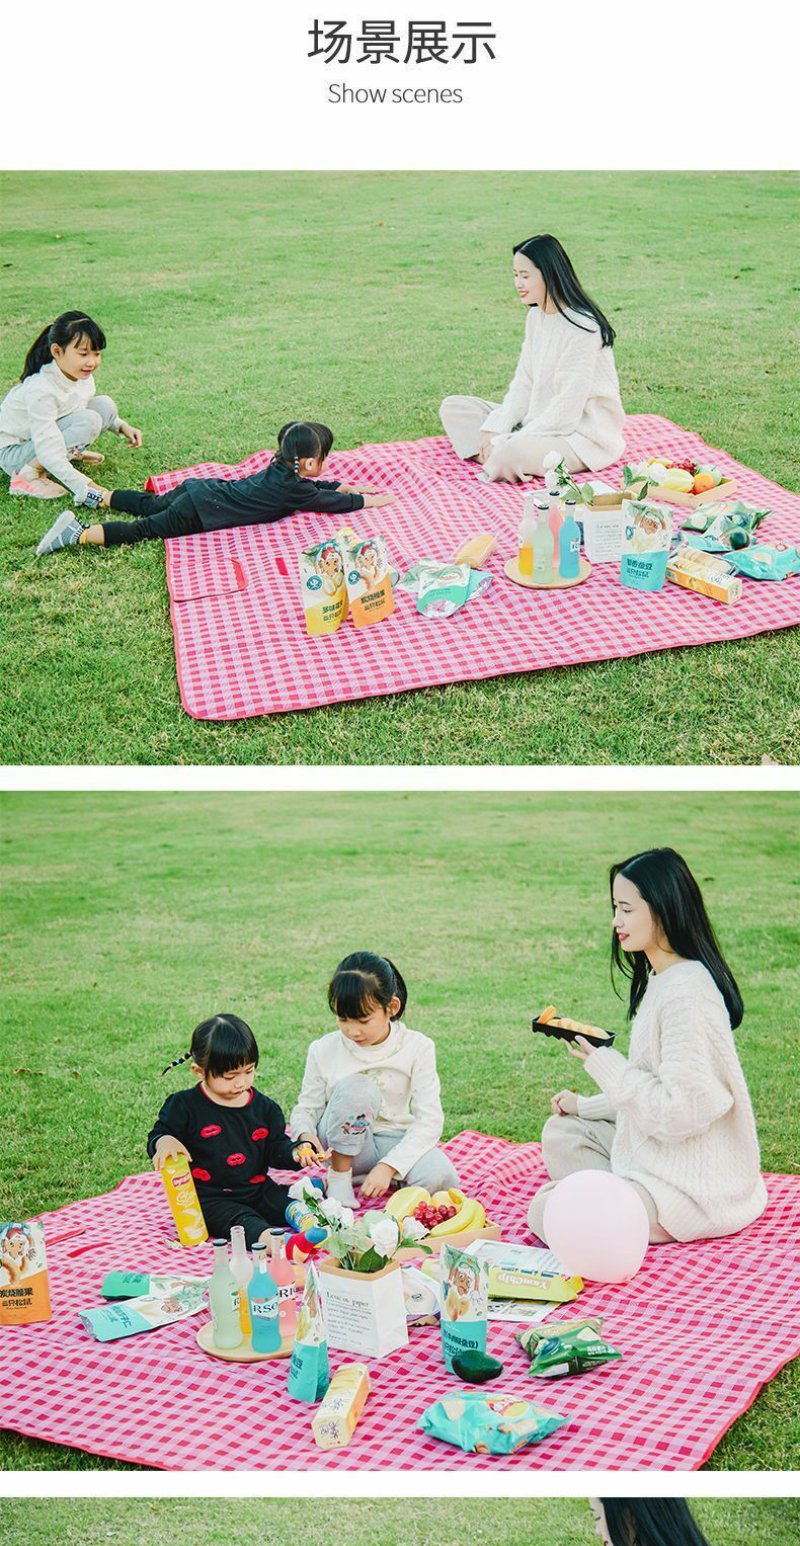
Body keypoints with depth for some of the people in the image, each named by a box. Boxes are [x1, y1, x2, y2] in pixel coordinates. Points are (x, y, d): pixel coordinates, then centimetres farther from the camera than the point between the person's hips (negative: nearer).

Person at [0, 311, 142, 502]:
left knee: (106, 406, -9)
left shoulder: (82, 376, -8)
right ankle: (28, 475, -21)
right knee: (88, 421, -30)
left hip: (48, 437, 8)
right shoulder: (41, 391, -33)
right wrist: (87, 488, -43)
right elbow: (49, 454, -36)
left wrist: (121, 426, -3)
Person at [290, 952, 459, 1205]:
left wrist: (388, 1166, -28)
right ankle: (339, 1178, -13)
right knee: (354, 1088, -32)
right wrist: (305, 1135, -25)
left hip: (395, 1143, 1)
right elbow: (306, 1108, 1)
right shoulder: (324, 1051, -9)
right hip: (343, 1145, 0)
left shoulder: (417, 1048, -12)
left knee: (438, 1177, -32)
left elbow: (429, 1119, -16)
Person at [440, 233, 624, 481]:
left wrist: (508, 442, -23)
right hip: (541, 421, 10)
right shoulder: (536, 316, 7)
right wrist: (496, 429, -9)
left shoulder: (582, 327, -20)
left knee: (514, 452, -39)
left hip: (584, 435, -9)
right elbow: (523, 384, 7)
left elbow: (568, 407, -23)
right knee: (453, 408, 1)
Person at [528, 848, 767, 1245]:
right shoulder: (660, 979, 9)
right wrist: (586, 1105, 14)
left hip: (694, 1186, -10)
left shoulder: (686, 994, -24)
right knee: (561, 1133, 17)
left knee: (546, 1214, -13)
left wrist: (605, 1064, -18)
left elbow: (680, 1111, -25)